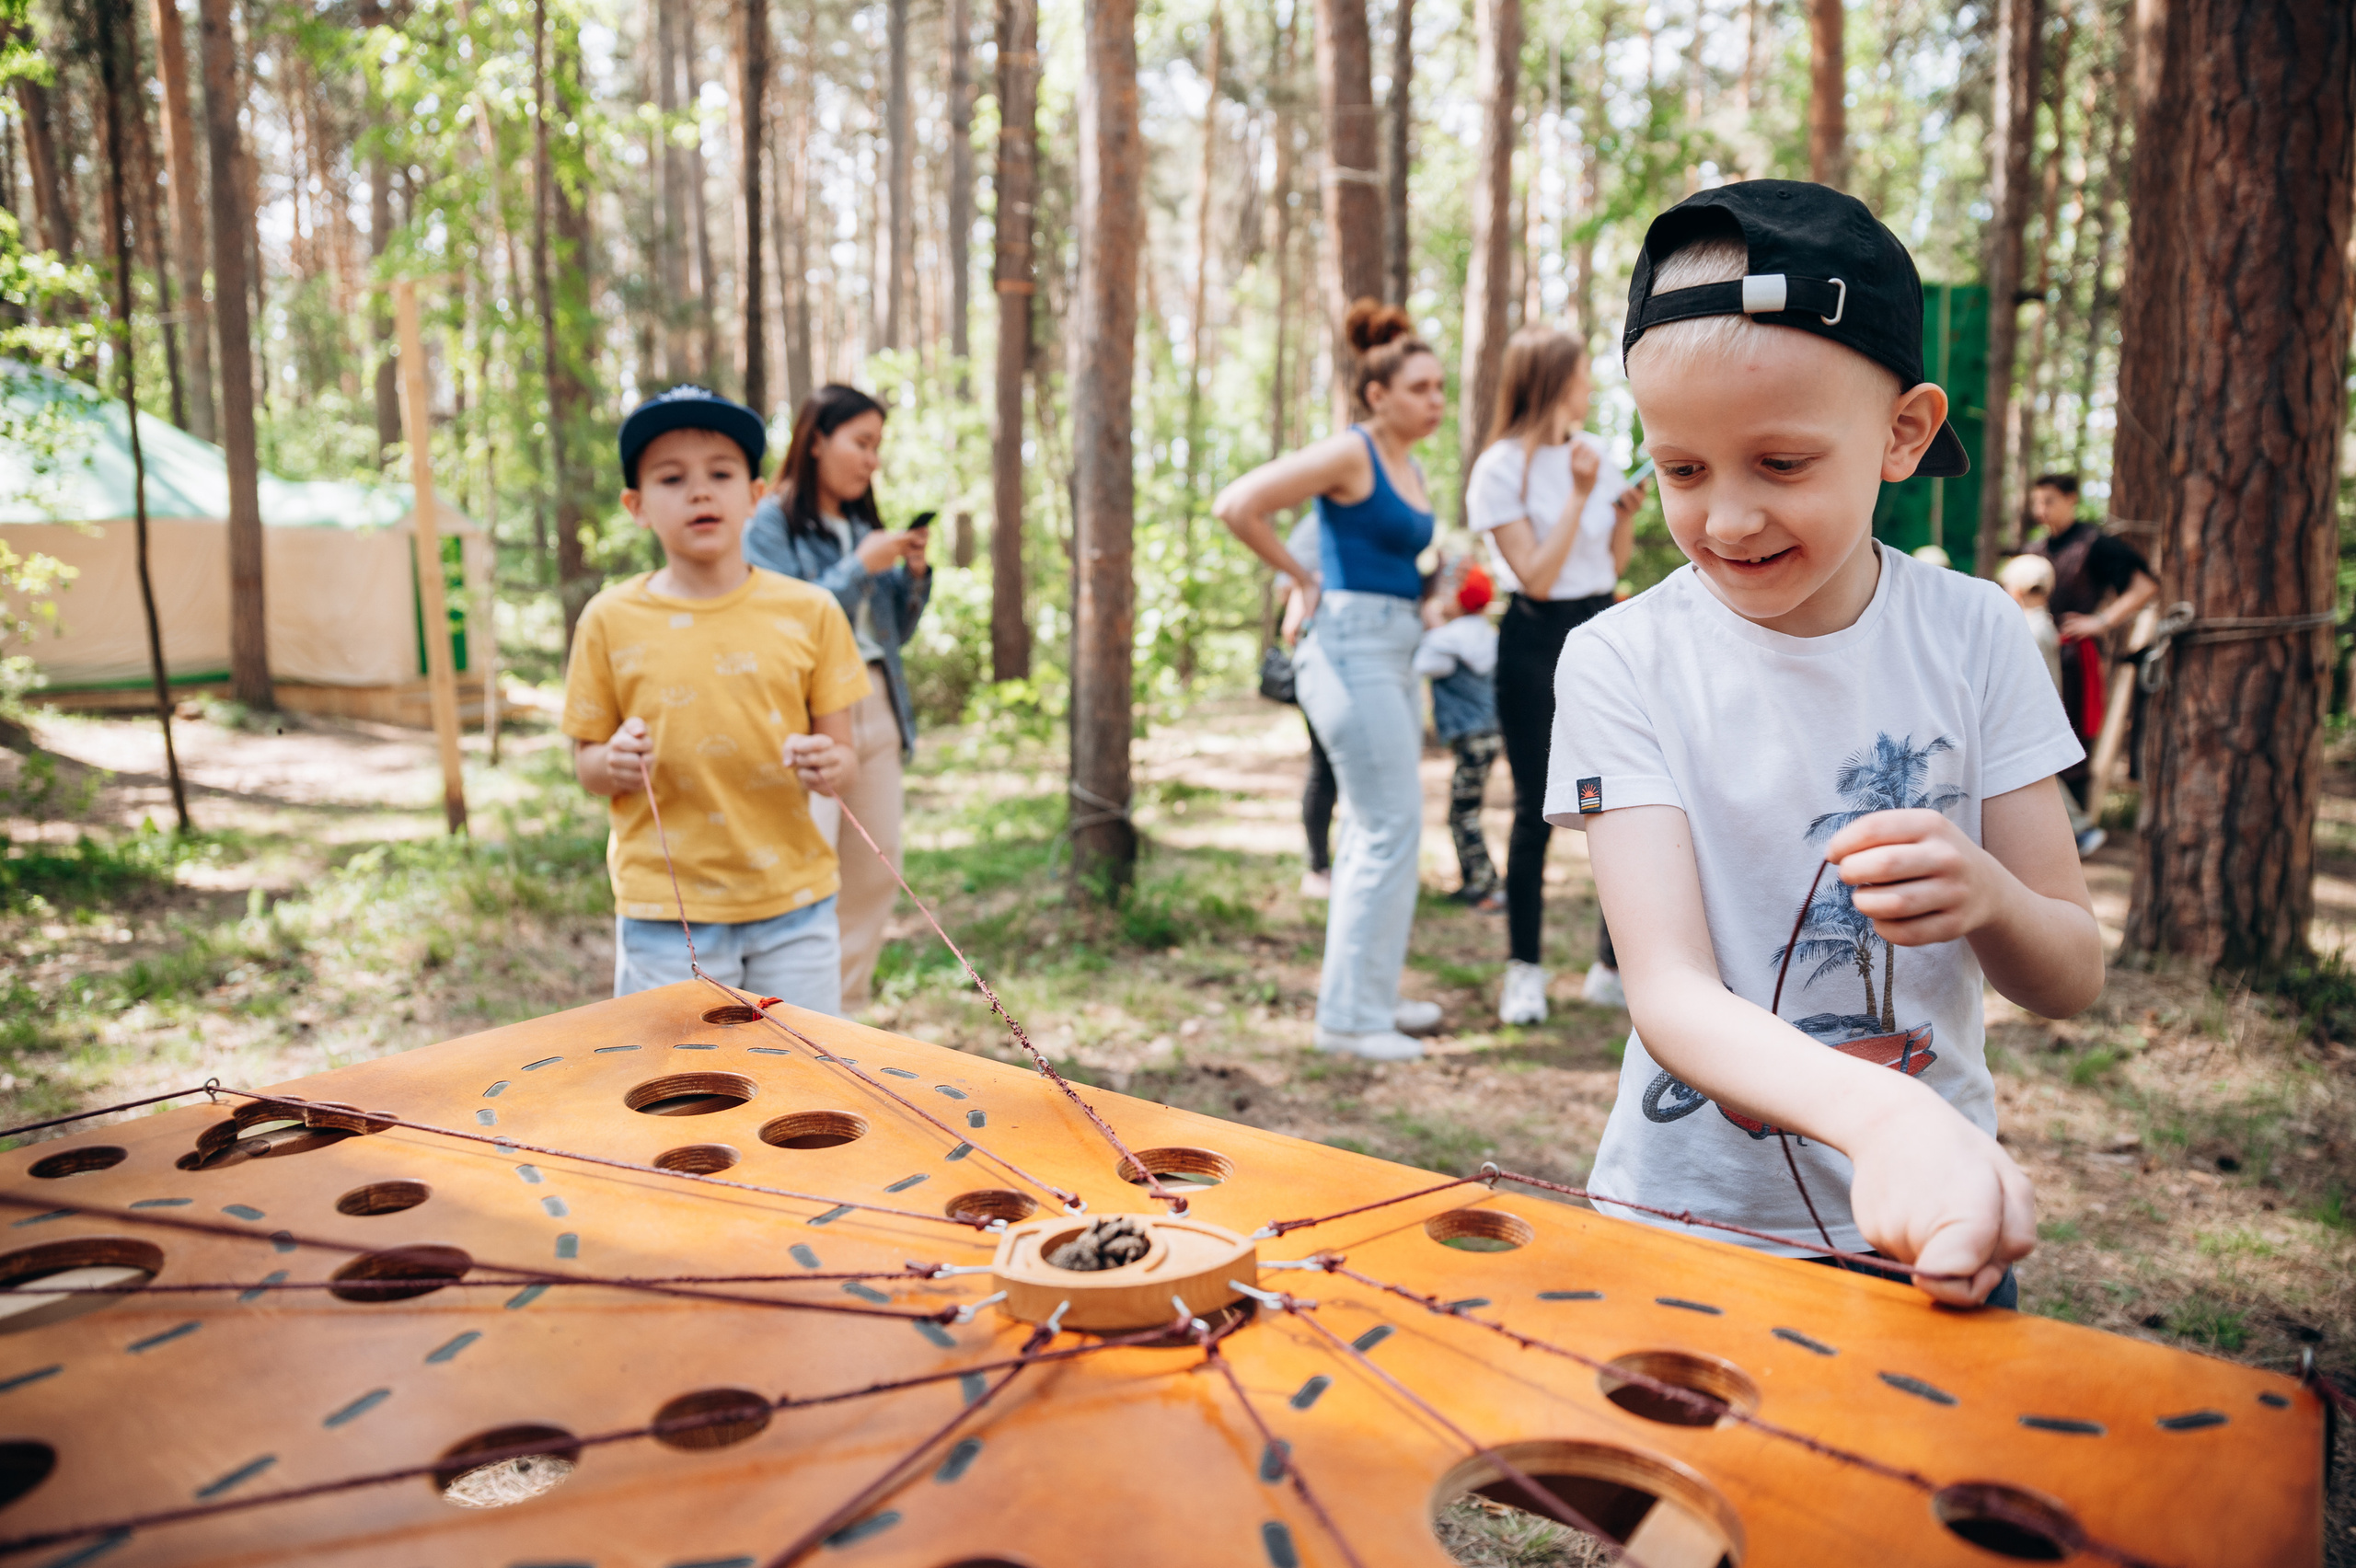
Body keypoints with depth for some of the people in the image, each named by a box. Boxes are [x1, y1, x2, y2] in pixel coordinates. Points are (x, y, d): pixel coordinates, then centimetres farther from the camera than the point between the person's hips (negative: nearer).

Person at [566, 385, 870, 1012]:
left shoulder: (809, 612, 1)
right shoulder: (611, 619, 0)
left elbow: (842, 760, 4)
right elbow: (586, 763, 7)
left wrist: (828, 767, -18)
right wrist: (614, 764, -15)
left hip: (793, 904, 1)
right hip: (666, 910, 0)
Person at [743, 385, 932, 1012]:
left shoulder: (863, 524, 14)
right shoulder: (772, 524, -5)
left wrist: (914, 575, 0)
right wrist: (859, 568, -16)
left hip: (875, 713, 7)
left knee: (877, 871, 9)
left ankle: (847, 1009, 22)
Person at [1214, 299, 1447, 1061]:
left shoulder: (1409, 467, 16)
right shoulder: (1349, 455, -11)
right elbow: (1237, 506, -18)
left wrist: (1433, 591, 11)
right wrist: (1304, 579, -10)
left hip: (1393, 652, 10)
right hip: (1353, 646, -10)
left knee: (1378, 827, 15)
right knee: (1393, 826, -9)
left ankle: (1367, 994, 27)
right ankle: (1350, 1015, -1)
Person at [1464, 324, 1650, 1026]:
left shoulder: (1593, 455, 11)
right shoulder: (1501, 469, -7)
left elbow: (1614, 565, 16)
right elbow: (1537, 577, -15)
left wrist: (1626, 513, -2)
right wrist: (1579, 495, -15)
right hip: (1535, 642, -5)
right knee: (1536, 810, 1)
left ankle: (1615, 968, 13)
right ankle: (1525, 972, 14)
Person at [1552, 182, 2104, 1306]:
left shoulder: (1972, 637, -5)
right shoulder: (1622, 665, -13)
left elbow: (2071, 981, -3)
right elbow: (1669, 992, -23)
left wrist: (1987, 897, -26)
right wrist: (1878, 1111, -42)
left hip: (1937, 1224, 2)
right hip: (1690, 1215, -2)